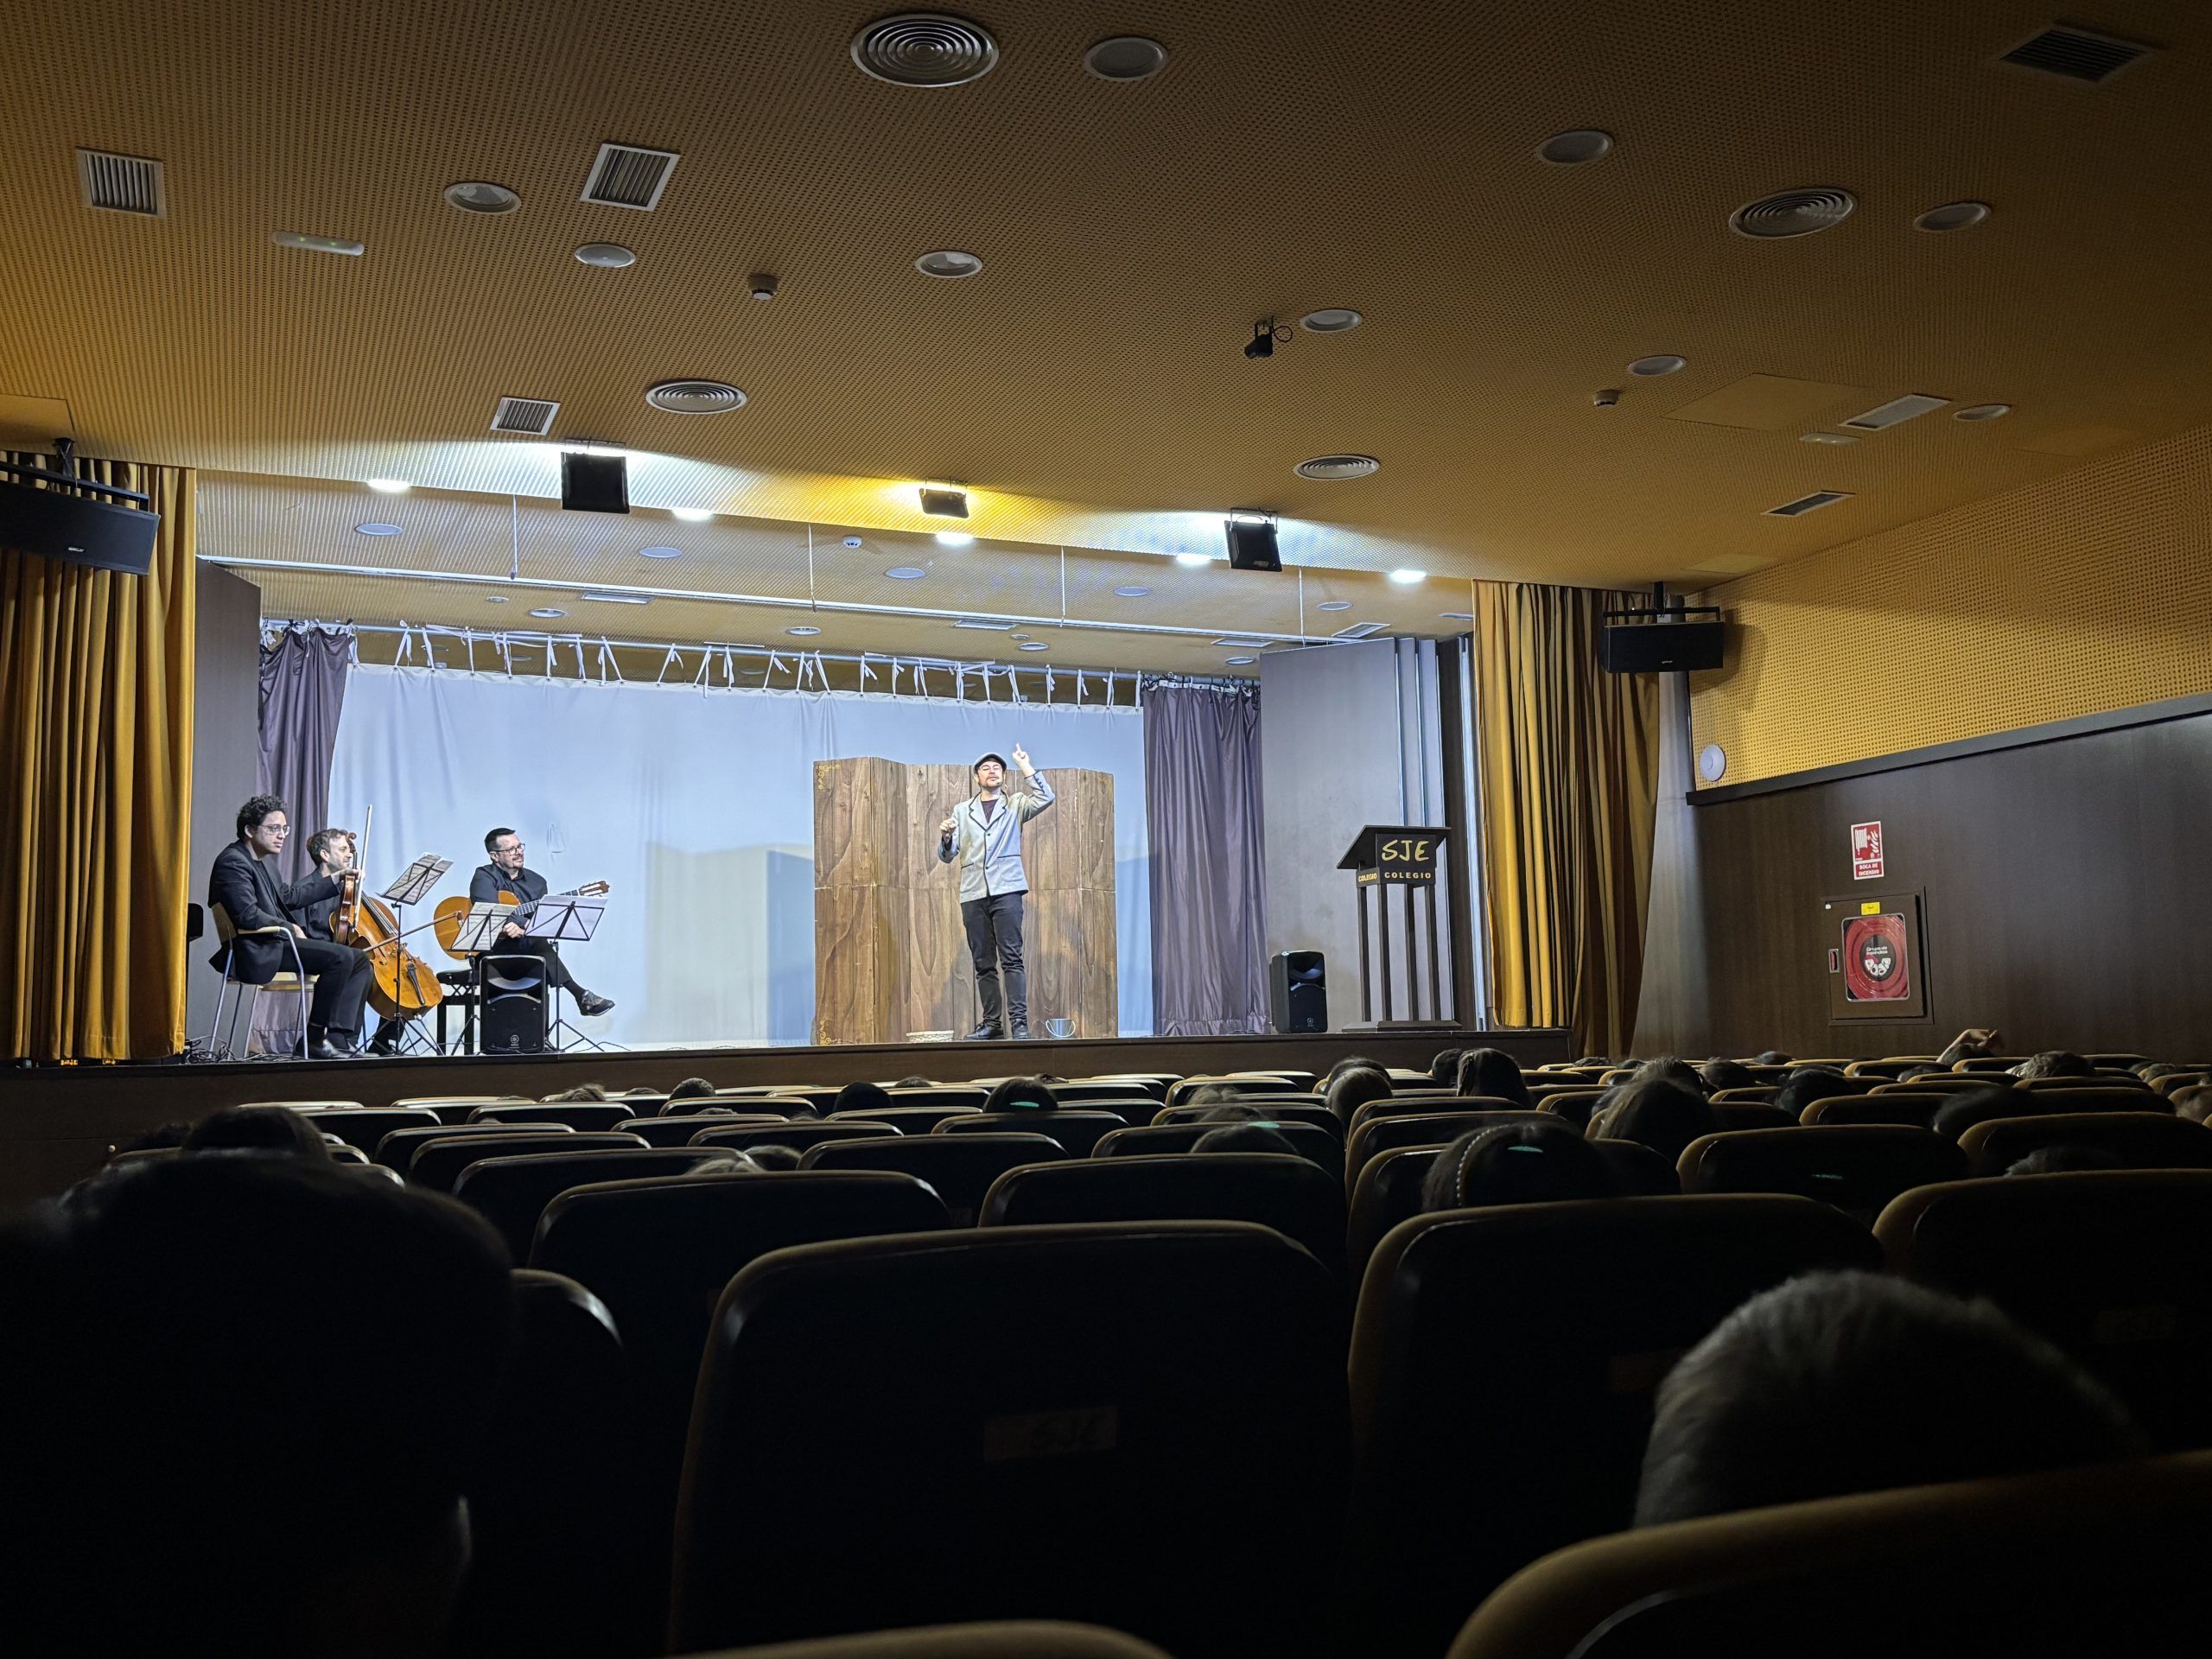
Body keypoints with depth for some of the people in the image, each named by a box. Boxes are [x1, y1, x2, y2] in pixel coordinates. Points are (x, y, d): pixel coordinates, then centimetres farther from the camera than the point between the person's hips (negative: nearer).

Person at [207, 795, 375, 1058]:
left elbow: (289, 895, 28)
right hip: (257, 952, -11)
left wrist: (338, 883, 25)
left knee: (359, 959, 3)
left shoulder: (257, 861, 19)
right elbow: (247, 915, -23)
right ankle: (314, 1039, -16)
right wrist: (290, 928, -12)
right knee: (340, 956, -25)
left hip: (277, 941, 11)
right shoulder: (233, 862, -13)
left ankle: (341, 1039, -9)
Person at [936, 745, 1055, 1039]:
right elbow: (946, 856, 14)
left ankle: (1019, 1022, -14)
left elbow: (1045, 798, -6)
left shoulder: (1015, 804, 14)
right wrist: (945, 836, -7)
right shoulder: (962, 810, 18)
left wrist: (1025, 766, -3)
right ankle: (991, 1022, 6)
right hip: (973, 894, 3)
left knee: (1011, 957, -11)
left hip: (1006, 890, -3)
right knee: (983, 962, 3)